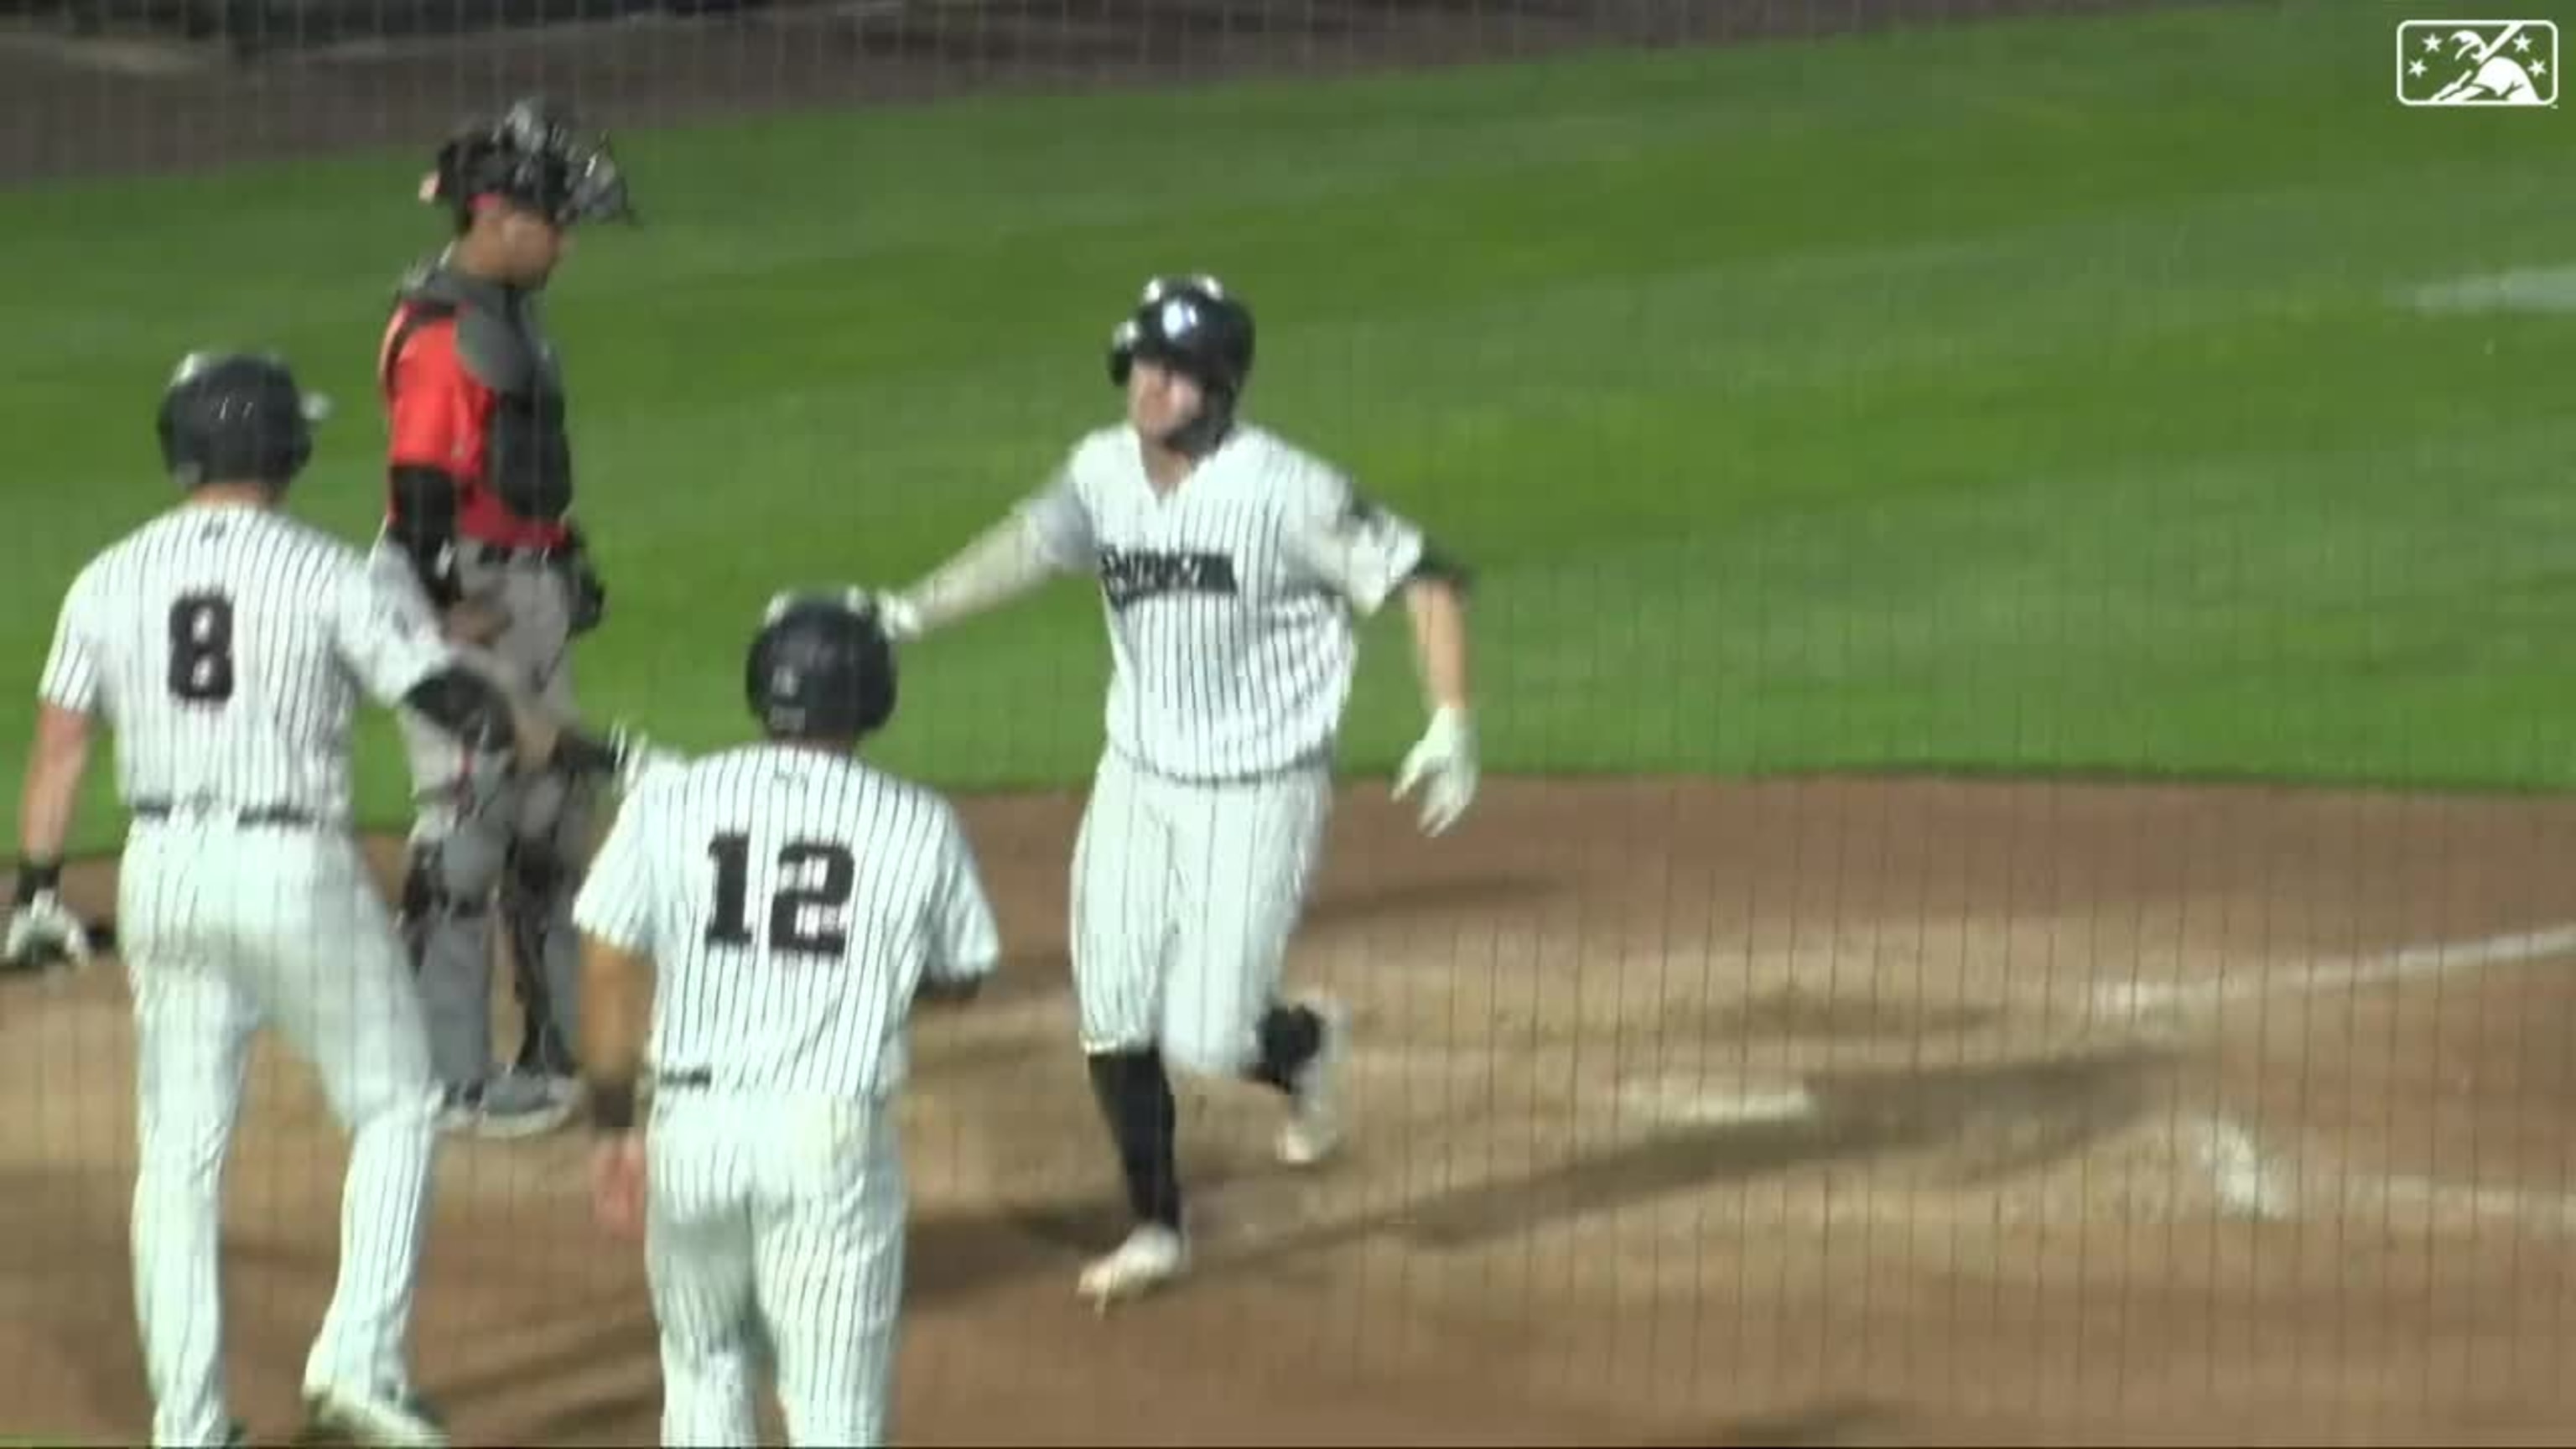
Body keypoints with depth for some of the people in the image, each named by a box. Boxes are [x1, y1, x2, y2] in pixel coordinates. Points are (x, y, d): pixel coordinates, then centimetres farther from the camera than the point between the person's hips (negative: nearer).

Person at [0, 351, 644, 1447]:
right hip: (296, 872, -4)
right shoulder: (330, 577, -10)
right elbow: (466, 709, -11)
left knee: (180, 1149, 11)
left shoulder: (110, 579, 2)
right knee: (393, 1107, 14)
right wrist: (598, 757, 2)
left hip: (163, 874, 4)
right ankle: (359, 1358, 1)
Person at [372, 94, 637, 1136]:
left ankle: (556, 1053, 26)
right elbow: (421, 475, -22)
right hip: (468, 597, -11)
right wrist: (447, 604, -25)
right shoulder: (442, 328, -17)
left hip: (532, 594, 11)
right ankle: (451, 1080, -5)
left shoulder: (512, 313, 14)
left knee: (551, 824, 16)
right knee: (464, 829, -8)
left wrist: (570, 570, 22)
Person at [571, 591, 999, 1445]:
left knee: (705, 1366, 23)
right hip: (834, 1138, -2)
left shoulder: (671, 800, 2)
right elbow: (959, 979, 14)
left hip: (693, 1125, 2)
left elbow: (608, 974, 2)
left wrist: (614, 1127, 10)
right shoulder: (918, 825, 1)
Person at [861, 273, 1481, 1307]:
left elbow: (1421, 579, -17)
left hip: (1257, 795, -5)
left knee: (1206, 1041, -8)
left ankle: (1306, 1043, 28)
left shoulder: (1282, 490, -20)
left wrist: (1451, 726, -26)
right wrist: (907, 615, 7)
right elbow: (1029, 545, 15)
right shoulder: (1103, 471, -2)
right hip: (1137, 783, 5)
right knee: (1111, 1020, 5)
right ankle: (1156, 1229, 23)